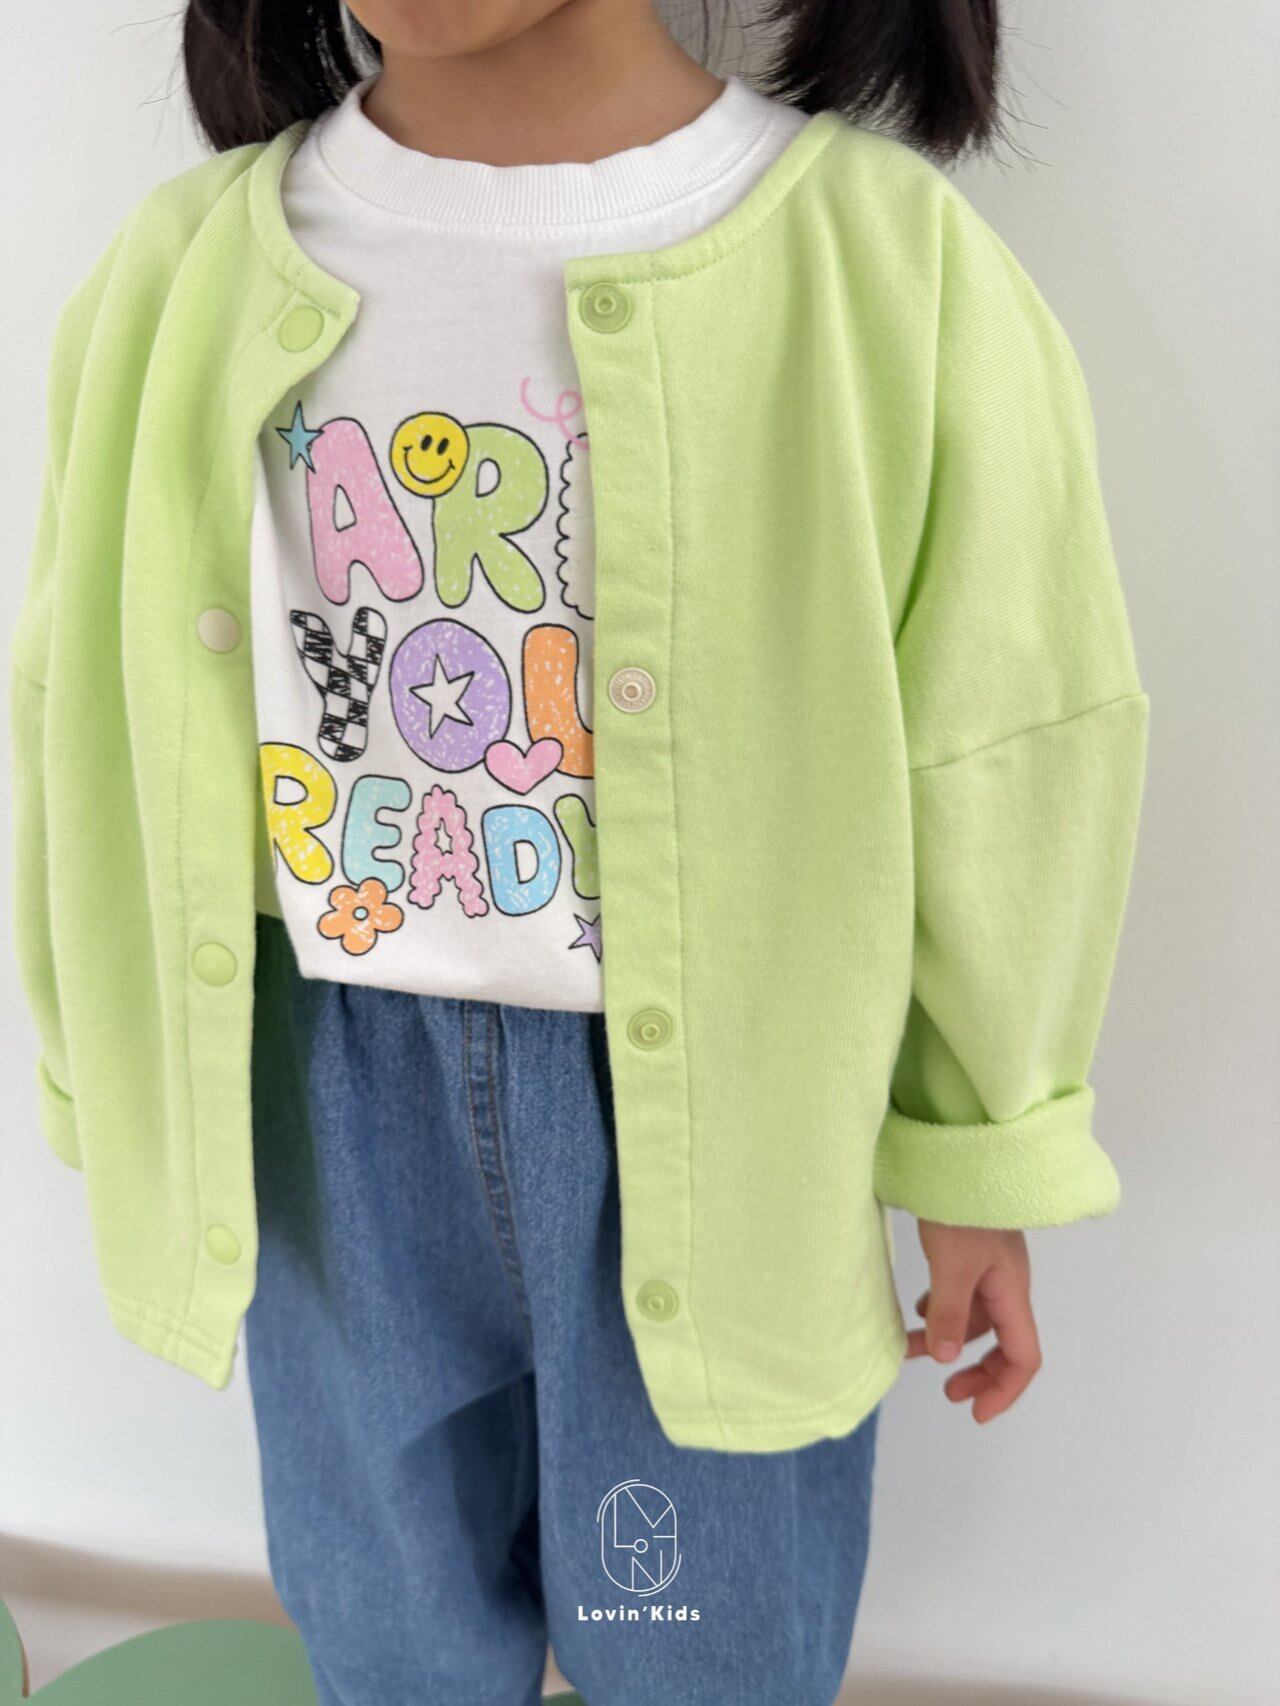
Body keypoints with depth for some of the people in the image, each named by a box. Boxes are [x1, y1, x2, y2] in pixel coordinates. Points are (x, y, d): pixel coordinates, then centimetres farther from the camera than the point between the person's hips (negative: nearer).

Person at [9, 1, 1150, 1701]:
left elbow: (996, 761, -5)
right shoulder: (189, 275, -4)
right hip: (336, 1114, 3)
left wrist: (986, 1159, 3)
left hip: (712, 1113, -2)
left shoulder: (889, 265, -13)